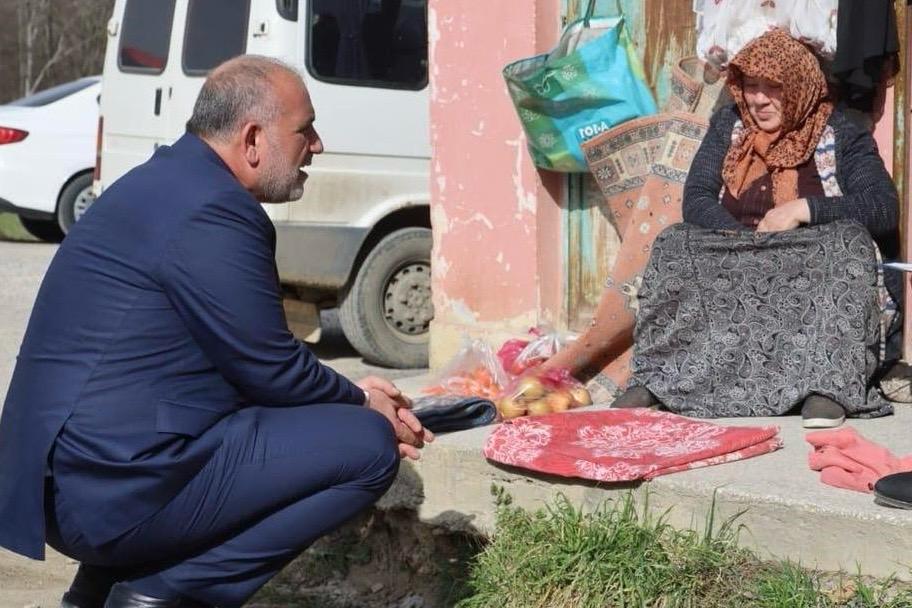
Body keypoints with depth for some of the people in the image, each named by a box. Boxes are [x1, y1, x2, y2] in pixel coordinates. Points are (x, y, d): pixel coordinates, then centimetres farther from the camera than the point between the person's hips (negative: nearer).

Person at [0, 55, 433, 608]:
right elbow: (274, 371, -11)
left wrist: (353, 397, 16)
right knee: (368, 446, -10)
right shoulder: (212, 212, -16)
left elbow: (249, 355, 21)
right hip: (116, 488, -10)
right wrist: (363, 405, 7)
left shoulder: (171, 183, 15)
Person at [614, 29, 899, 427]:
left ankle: (827, 384, -43)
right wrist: (745, 239, -20)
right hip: (732, 260, 2)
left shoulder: (842, 136, -1)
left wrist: (805, 209, -22)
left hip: (813, 265, -2)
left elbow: (883, 208, -12)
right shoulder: (727, 126, 8)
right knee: (675, 244, -24)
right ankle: (656, 377, -31)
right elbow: (695, 200, -2)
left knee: (848, 241, -32)